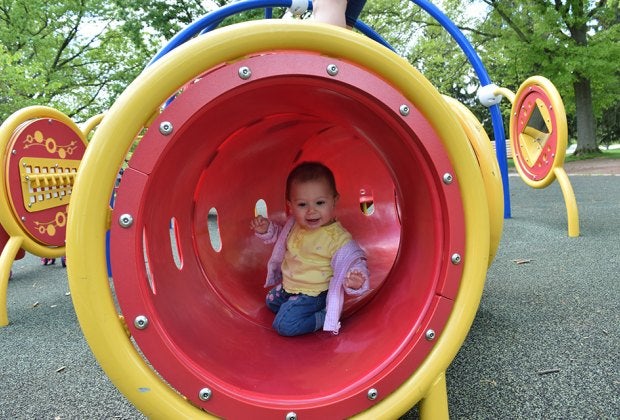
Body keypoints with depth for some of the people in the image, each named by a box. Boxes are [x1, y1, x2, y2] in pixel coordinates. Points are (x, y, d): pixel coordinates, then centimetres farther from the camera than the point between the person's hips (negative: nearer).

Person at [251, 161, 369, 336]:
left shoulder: (338, 238, -31)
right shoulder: (294, 224, -8)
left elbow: (354, 262, -27)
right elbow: (281, 236, 14)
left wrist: (357, 280, -50)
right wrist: (267, 229, -6)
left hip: (312, 294, -8)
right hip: (287, 286, 8)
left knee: (284, 325, -18)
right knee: (271, 302, 28)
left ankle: (326, 316, -3)